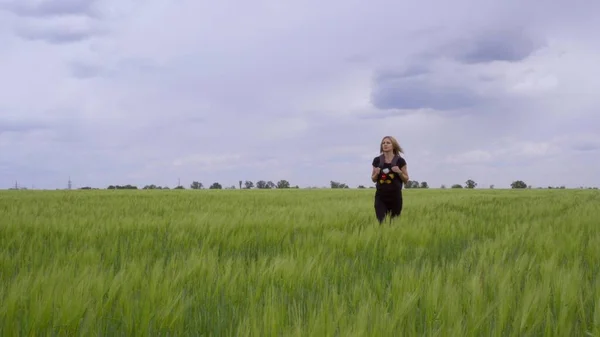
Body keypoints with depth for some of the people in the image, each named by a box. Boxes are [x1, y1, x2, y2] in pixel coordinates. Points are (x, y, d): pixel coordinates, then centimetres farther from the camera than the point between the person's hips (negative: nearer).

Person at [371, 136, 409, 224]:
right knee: (381, 222, -10)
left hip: (395, 196, -1)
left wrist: (399, 172, -11)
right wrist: (376, 173, -6)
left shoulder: (400, 161, 0)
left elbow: (406, 180, 6)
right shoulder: (377, 160, 5)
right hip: (380, 196, 1)